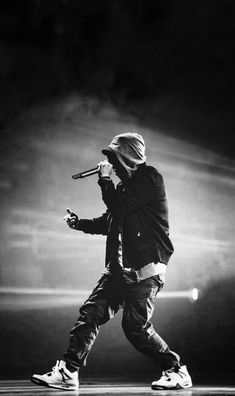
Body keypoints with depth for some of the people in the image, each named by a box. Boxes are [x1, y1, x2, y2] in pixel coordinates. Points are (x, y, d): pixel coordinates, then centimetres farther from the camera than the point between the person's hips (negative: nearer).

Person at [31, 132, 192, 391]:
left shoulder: (150, 179, -9)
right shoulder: (128, 183, 19)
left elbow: (118, 207, -19)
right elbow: (109, 222, 26)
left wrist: (105, 179, -6)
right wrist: (79, 223, 12)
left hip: (145, 268, -9)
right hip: (119, 268, 9)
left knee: (136, 326, -9)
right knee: (90, 313, 1)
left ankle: (177, 371, 8)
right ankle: (67, 372, 5)